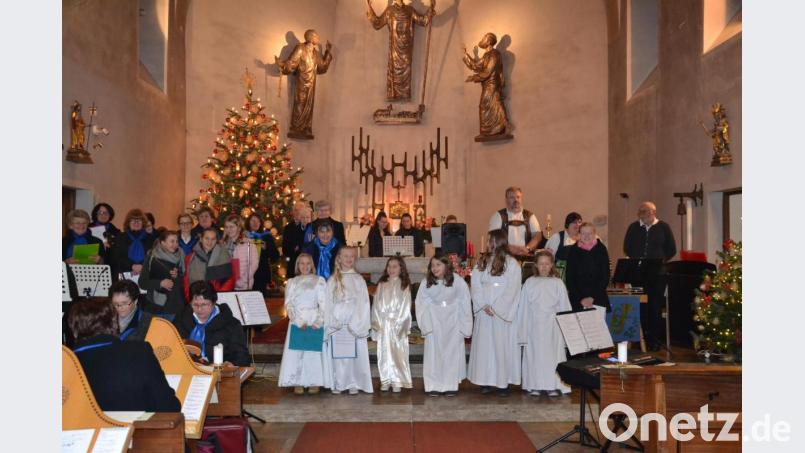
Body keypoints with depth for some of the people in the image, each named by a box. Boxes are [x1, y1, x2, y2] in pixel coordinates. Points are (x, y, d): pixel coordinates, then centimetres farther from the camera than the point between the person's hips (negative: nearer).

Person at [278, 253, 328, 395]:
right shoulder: (292, 282, 12)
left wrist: (318, 322, -13)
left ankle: (314, 383, 4)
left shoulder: (319, 281, 7)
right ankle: (298, 383, 1)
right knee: (296, 351, -5)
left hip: (315, 321, -1)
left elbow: (323, 304, 0)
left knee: (314, 351, -3)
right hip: (297, 322, 1)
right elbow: (288, 304, 2)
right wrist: (299, 322, -11)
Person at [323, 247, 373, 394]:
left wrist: (358, 324, -8)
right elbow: (328, 303, 4)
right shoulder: (332, 280, 7)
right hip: (337, 324, 0)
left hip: (355, 325, 0)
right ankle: (338, 384, 9)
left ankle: (354, 384, 7)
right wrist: (331, 323, -6)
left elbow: (363, 303, 2)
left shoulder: (359, 279, 7)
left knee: (355, 354, -1)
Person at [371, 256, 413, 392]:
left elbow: (405, 306, -3)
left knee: (397, 353, -3)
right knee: (384, 353, 5)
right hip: (383, 325, 3)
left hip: (397, 325, -3)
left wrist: (398, 323, -10)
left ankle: (397, 381, 3)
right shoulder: (381, 285, 10)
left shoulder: (404, 285, 2)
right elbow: (376, 304, 7)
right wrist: (376, 322, -2)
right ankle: (385, 381, 12)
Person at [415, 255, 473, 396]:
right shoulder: (426, 282, -8)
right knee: (434, 353, 3)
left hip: (453, 323, -1)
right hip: (434, 323, 1)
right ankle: (434, 386, 10)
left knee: (452, 352, 3)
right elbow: (421, 304, -3)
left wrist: (465, 326, -8)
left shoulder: (457, 281, -13)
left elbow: (465, 304, -8)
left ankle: (451, 385, 12)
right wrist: (425, 324, -10)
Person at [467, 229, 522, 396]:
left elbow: (512, 290, -9)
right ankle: (485, 381, 10)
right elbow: (475, 285, 2)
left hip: (503, 312, -4)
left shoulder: (512, 264, -4)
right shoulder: (481, 262, 9)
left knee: (502, 345, -1)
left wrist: (495, 308, -12)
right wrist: (484, 305, -10)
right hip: (484, 312, 4)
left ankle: (503, 382, 5)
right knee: (483, 344, 4)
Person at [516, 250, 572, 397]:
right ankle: (535, 385, 11)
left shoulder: (557, 283, 2)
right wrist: (522, 329, 2)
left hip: (552, 326, 0)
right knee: (534, 354, 3)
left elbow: (564, 307, 4)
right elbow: (523, 308, 4)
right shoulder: (530, 283, 3)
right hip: (534, 326, 0)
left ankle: (553, 385, 8)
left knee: (552, 354, 0)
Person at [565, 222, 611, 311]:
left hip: (598, 300, 0)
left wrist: (592, 297, -7)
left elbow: (605, 277, 1)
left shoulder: (601, 249, 1)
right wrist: (580, 299, -7)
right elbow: (569, 278, 1)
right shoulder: (573, 250, 1)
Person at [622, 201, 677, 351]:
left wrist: (660, 260, -3)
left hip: (657, 273, -1)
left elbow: (671, 249, 6)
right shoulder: (633, 227, 8)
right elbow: (627, 248, 14)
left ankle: (655, 340, 8)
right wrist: (636, 260, 3)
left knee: (656, 306, 1)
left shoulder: (663, 227, 3)